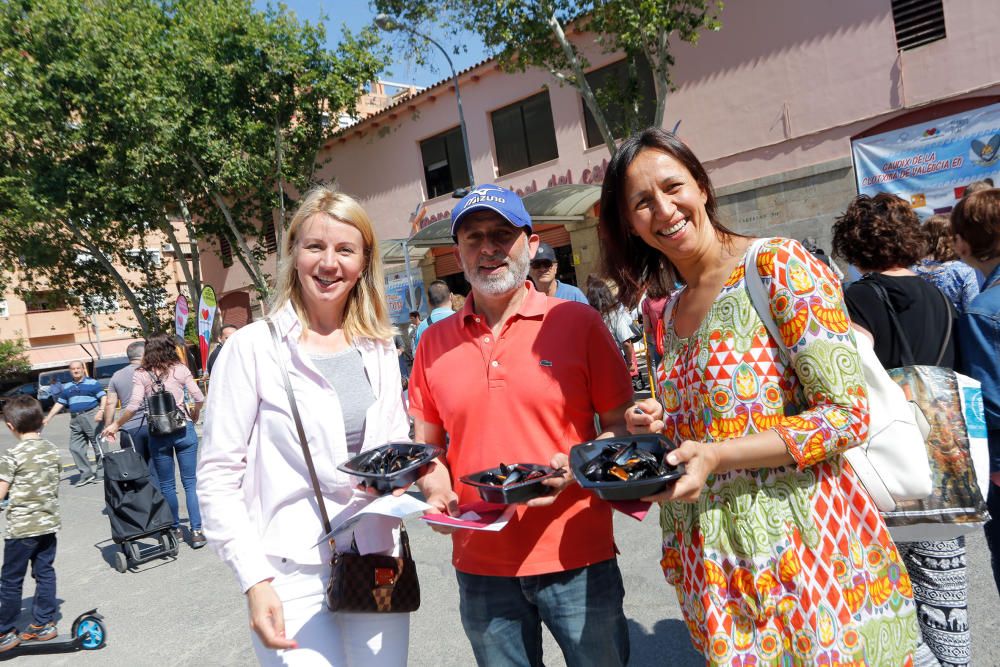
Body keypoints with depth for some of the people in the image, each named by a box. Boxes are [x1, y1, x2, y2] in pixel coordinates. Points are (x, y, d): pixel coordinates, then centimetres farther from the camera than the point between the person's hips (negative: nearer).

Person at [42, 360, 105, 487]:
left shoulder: (92, 383, 1)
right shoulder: (67, 387, 19)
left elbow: (103, 397, -5)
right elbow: (59, 404, 21)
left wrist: (101, 410, -20)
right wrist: (48, 419, 17)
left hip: (91, 416, -6)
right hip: (75, 420, 6)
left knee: (98, 444, -5)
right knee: (75, 448, 2)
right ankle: (86, 473, 8)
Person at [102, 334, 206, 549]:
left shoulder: (141, 375, -2)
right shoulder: (180, 369, -2)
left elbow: (134, 406, -10)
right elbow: (199, 398, -3)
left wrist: (115, 425, 3)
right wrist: (194, 416, 16)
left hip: (158, 434, 1)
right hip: (184, 429, 0)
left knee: (167, 485, 14)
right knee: (190, 482, 4)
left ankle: (175, 529, 22)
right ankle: (196, 531, 2)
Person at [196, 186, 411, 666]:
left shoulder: (379, 347, 5)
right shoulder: (253, 347, -8)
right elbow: (217, 477, -7)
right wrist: (254, 581, -13)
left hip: (378, 567, 4)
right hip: (292, 576, -4)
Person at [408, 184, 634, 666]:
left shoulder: (577, 322, -6)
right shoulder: (434, 343, 2)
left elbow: (622, 427, -1)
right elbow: (427, 446, 11)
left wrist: (574, 468, -18)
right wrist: (437, 490, -7)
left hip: (576, 558, -2)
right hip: (480, 567, 2)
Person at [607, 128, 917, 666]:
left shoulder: (779, 265, -12)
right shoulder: (668, 313, 8)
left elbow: (848, 414, -16)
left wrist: (716, 455, -24)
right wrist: (661, 426, -2)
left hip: (800, 539, -6)